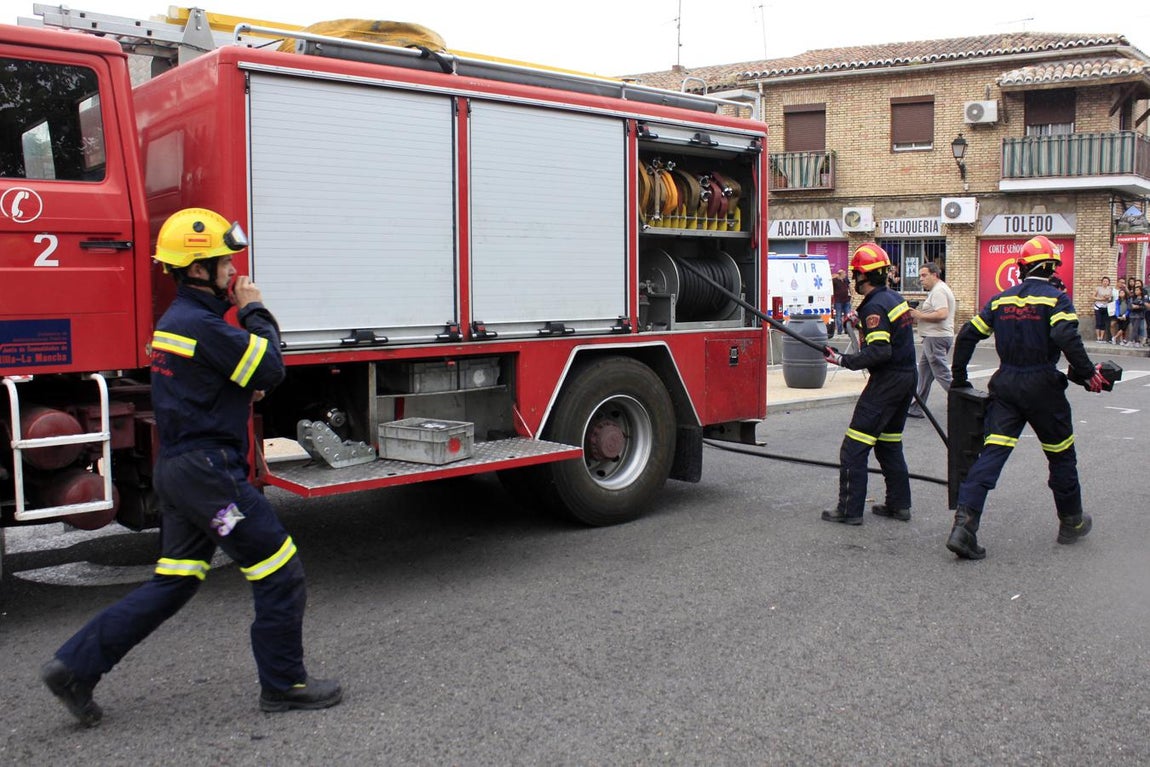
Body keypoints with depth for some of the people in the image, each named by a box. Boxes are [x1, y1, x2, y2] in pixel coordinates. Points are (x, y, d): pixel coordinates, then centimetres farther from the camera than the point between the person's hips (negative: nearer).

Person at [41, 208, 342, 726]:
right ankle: (284, 685, 12)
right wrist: (254, 311, -2)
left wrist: (240, 389, 7)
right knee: (280, 575, 0)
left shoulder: (176, 320, 15)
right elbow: (270, 369, -15)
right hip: (208, 472, -10)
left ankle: (75, 666, 19)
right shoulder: (201, 325, -18)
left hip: (180, 469, 10)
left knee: (174, 583, 17)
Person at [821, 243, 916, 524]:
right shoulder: (895, 298, 11)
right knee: (889, 444, 19)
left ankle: (850, 510, -2)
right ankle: (899, 504, 24)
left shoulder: (875, 306, -18)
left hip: (886, 382, -10)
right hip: (907, 377, 10)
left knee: (854, 447, -5)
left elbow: (880, 352, -26)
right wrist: (862, 323, 19)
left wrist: (843, 360, -21)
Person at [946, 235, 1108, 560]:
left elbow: (968, 335, 7)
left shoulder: (1001, 299, 9)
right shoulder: (1056, 298, -6)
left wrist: (958, 377, 16)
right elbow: (1067, 337, -22)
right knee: (1061, 455, 15)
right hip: (1042, 387, -4)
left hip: (1006, 387, 4)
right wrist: (1088, 374, -13)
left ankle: (964, 524, -16)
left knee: (992, 453, -2)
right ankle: (1072, 523, 31)